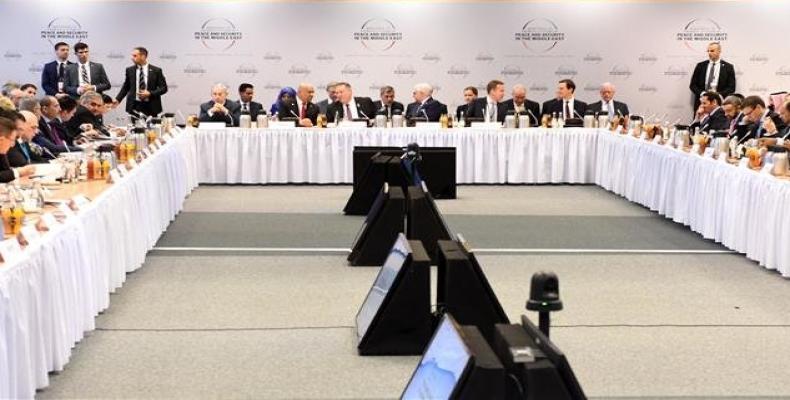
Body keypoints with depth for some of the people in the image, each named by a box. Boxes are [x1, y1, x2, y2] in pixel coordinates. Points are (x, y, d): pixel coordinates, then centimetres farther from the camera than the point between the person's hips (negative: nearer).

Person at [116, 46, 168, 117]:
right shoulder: (130, 70, 7)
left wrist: (150, 93, -12)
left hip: (150, 107, -1)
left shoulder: (156, 70, 0)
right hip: (134, 106, 2)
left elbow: (163, 88, 0)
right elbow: (125, 87, 14)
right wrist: (117, 99, 3)